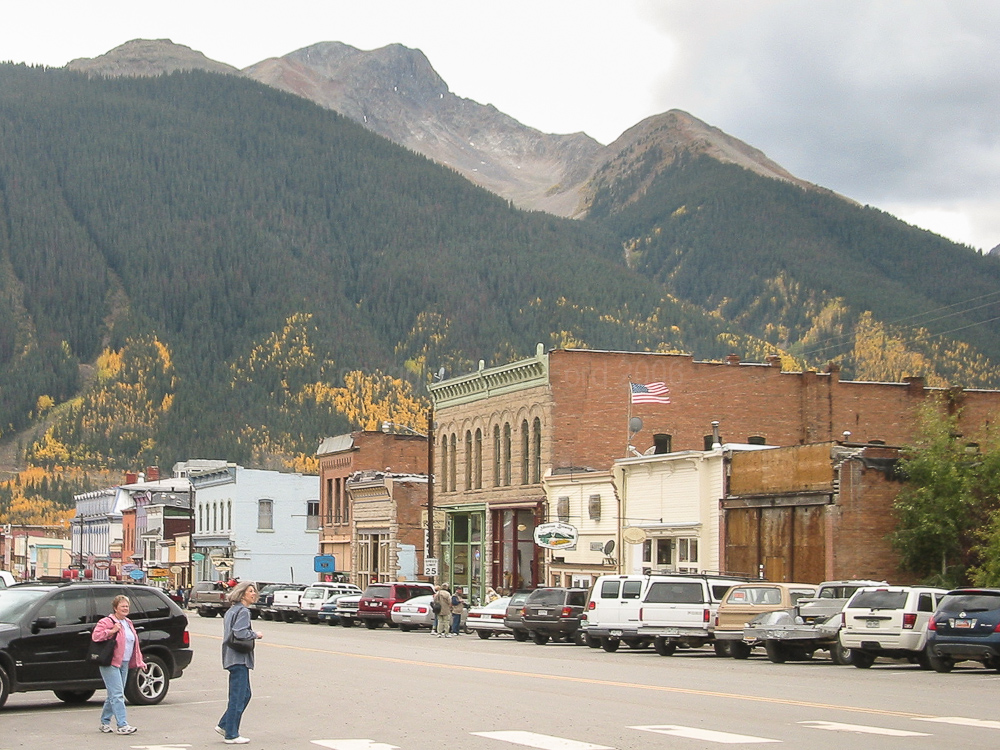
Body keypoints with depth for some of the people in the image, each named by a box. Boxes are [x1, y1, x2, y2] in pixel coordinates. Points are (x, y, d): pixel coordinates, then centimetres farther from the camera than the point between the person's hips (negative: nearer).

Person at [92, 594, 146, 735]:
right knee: (117, 695, -13)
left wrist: (139, 661, 22)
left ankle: (105, 722, 22)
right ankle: (122, 725, -16)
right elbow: (96, 636, -16)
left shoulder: (128, 623, 19)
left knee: (113, 695, 12)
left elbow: (134, 643, 25)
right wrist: (112, 631, -23)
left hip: (124, 664, 8)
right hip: (110, 664, -8)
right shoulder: (106, 622, -6)